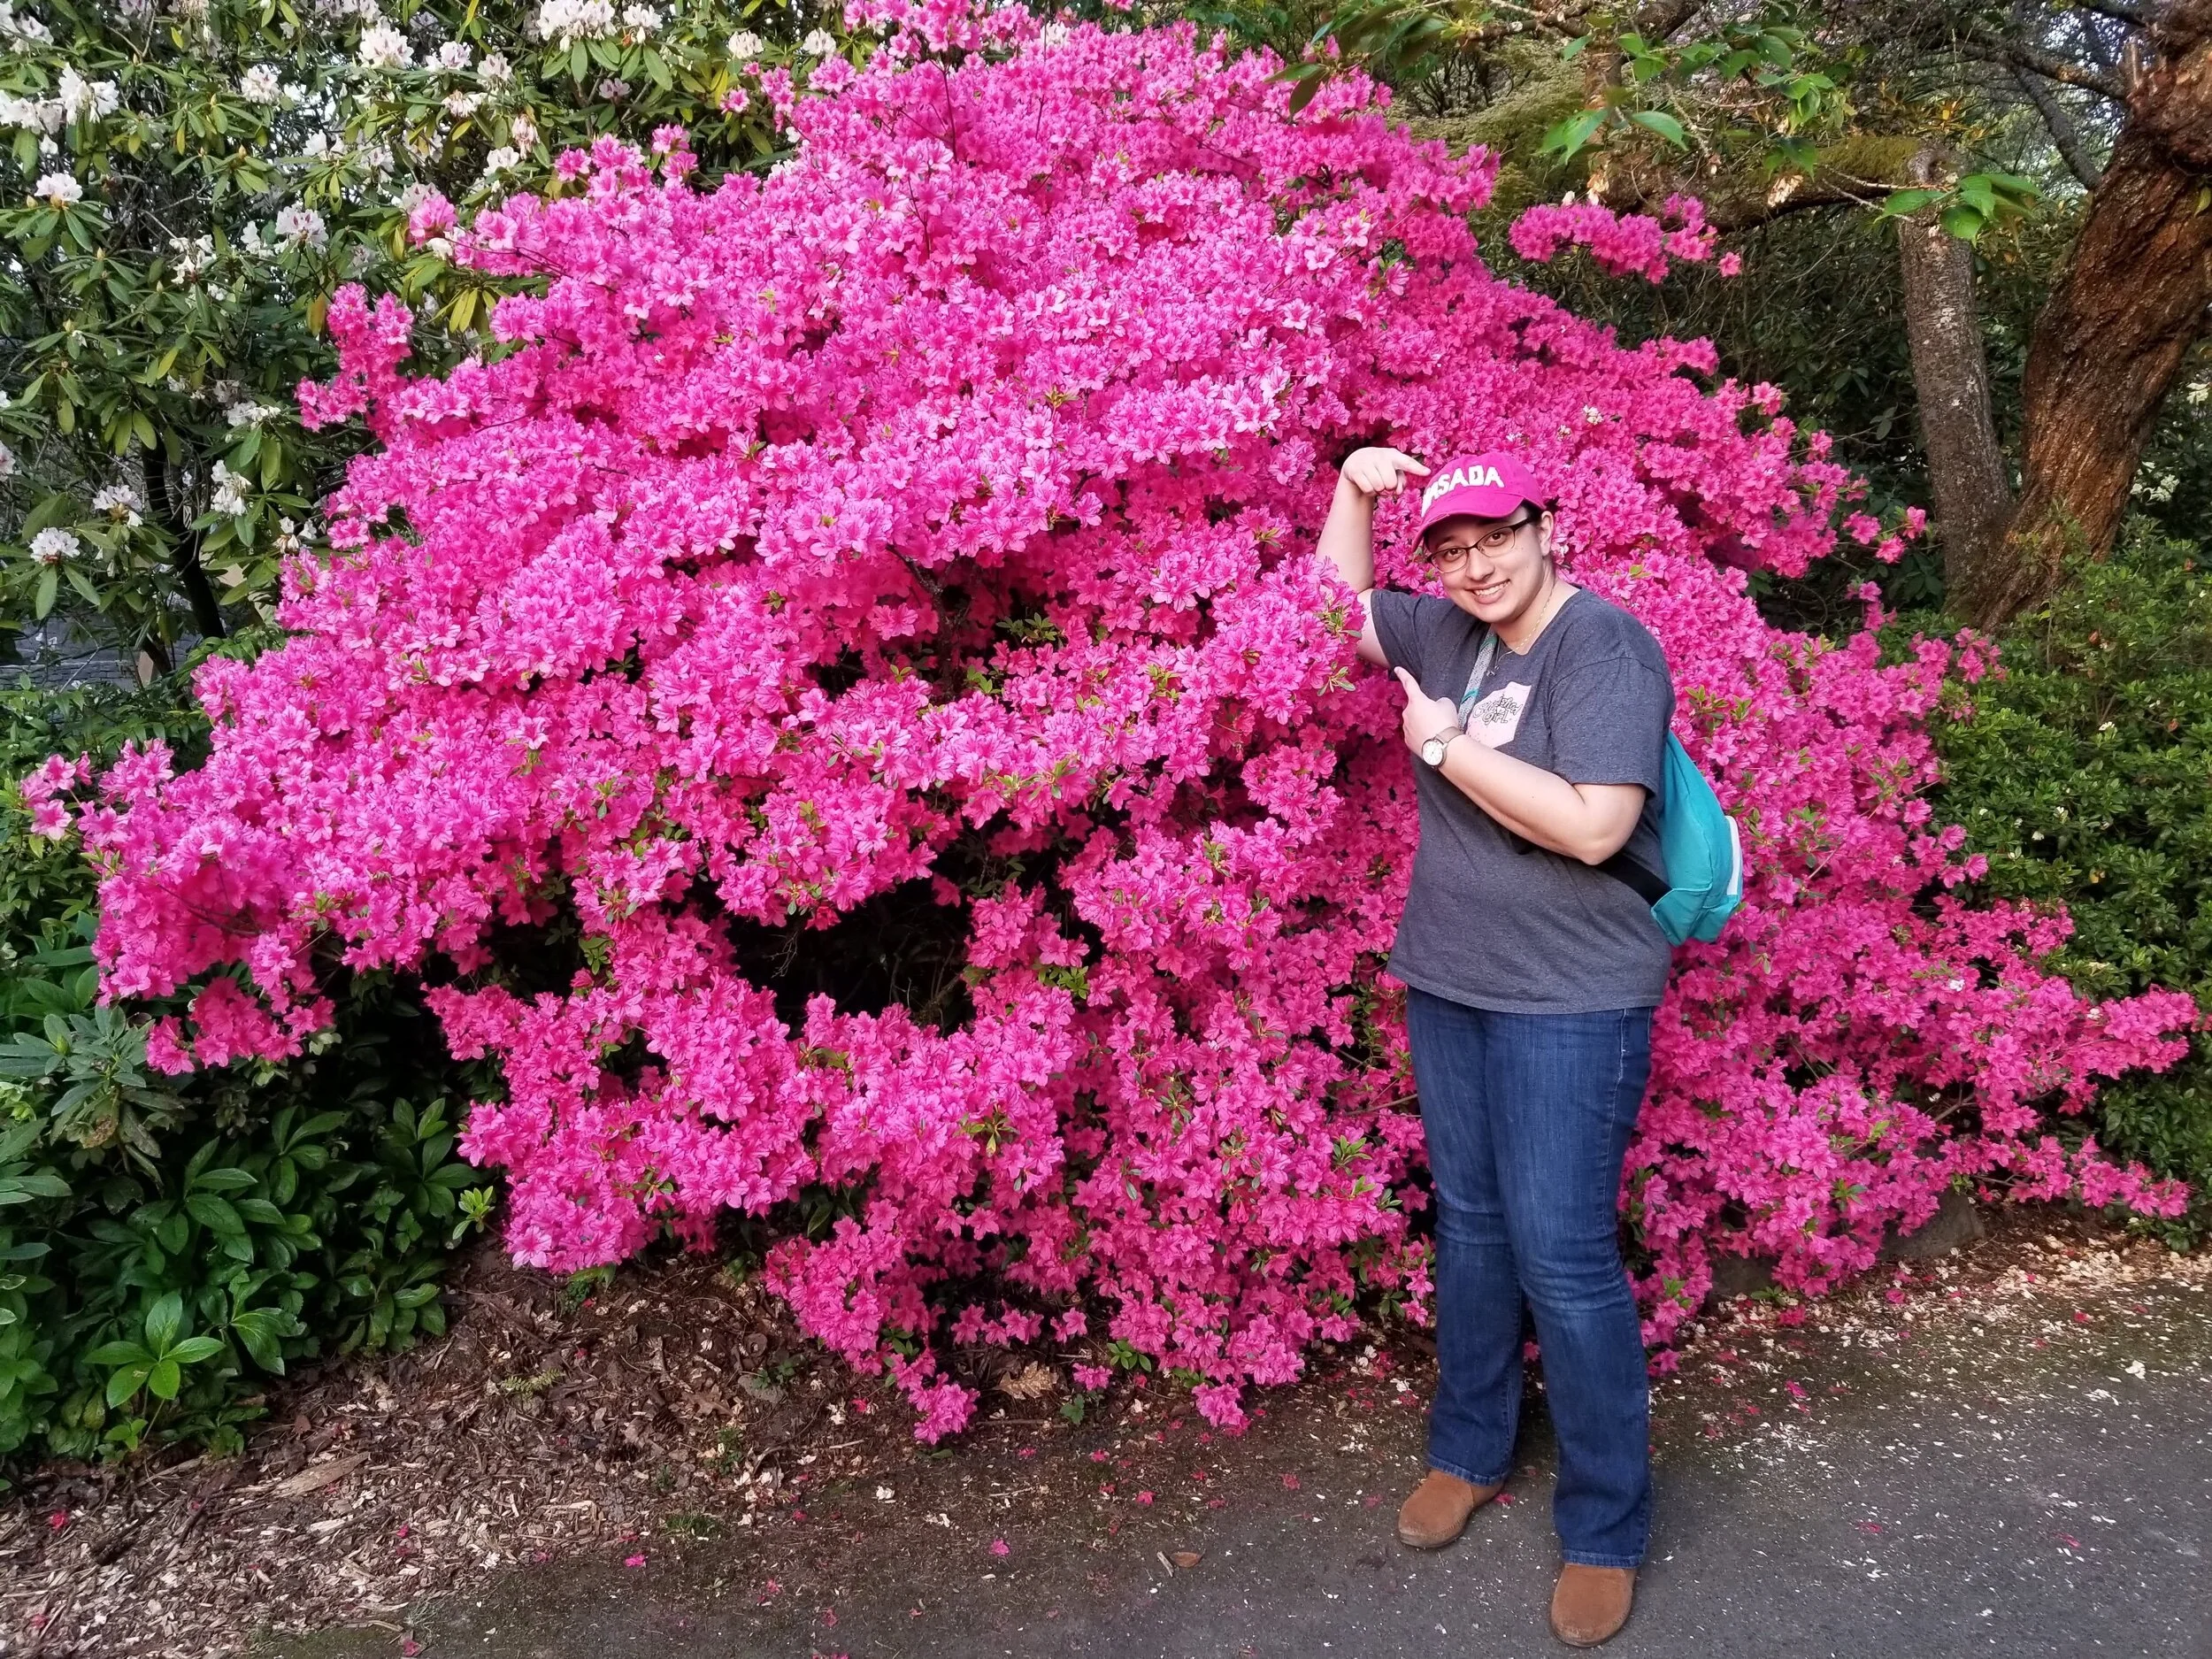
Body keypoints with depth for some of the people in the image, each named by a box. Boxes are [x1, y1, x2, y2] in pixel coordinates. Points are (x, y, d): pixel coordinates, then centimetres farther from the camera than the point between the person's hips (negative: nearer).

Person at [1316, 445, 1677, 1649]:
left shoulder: (1603, 645, -16)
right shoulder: (1451, 630, 6)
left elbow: (1593, 827, -26)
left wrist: (1445, 745, -18)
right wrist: (1354, 487, 7)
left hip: (1569, 1006, -7)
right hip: (1447, 986, 8)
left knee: (1562, 1255, -4)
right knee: (1470, 1223, 17)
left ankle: (1605, 1527, 13)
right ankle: (1469, 1449, 35)